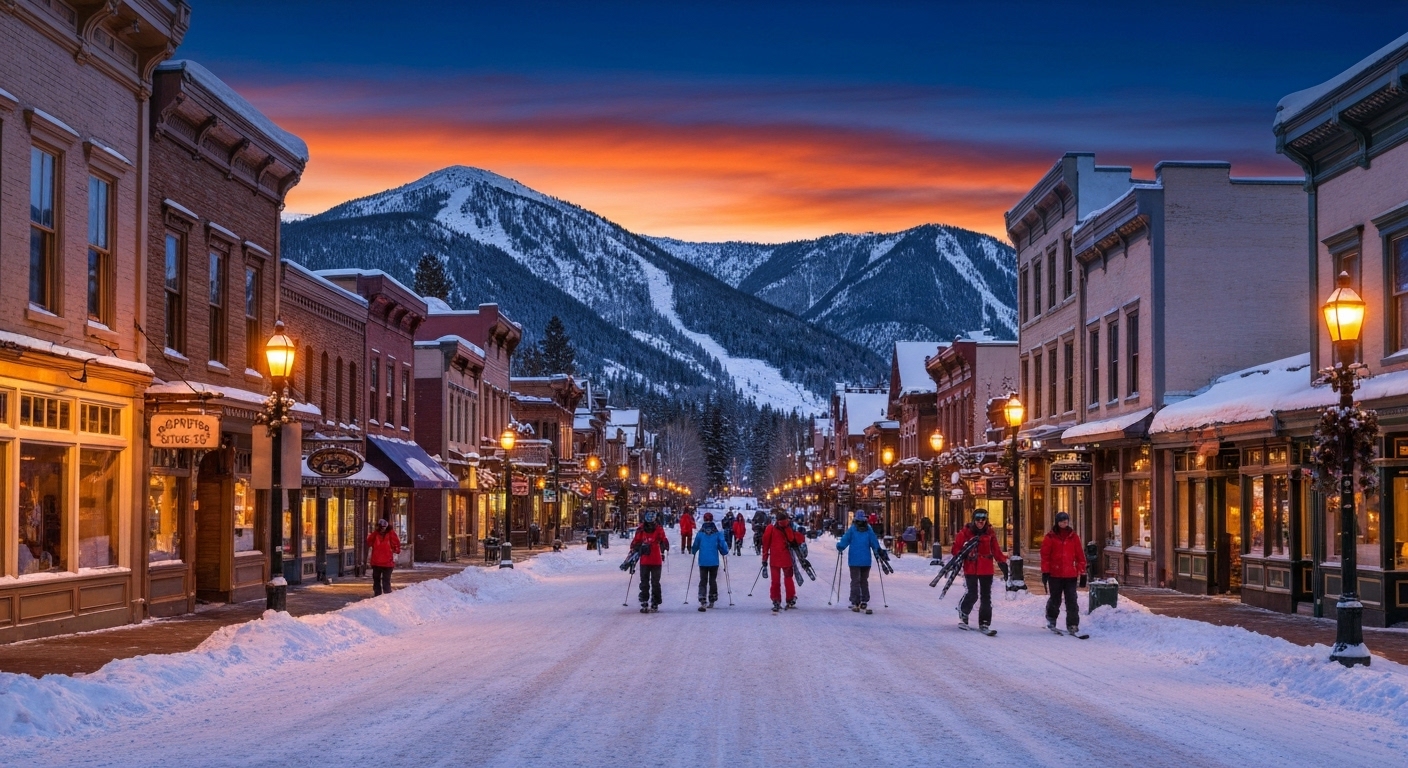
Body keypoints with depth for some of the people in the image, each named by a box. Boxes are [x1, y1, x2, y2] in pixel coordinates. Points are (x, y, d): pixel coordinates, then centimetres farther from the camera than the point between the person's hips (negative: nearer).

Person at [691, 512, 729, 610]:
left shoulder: (700, 533, -5)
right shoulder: (717, 534, -5)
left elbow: (695, 546, 2)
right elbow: (722, 546, -4)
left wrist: (692, 551, 24)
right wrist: (725, 551, 18)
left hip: (703, 562, -1)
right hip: (714, 562, 1)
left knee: (703, 581, 2)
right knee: (712, 581, 15)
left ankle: (702, 601, -16)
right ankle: (712, 601, 19)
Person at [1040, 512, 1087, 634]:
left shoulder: (1073, 536, 6)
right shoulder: (1050, 537, -2)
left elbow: (1080, 554, 8)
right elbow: (1045, 555, -2)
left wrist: (1081, 571, 5)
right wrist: (1045, 572, -6)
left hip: (1070, 574, 1)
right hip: (1055, 574, -1)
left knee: (1072, 600, -3)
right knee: (1055, 599, 11)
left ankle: (1073, 624, 0)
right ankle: (1051, 620, 32)